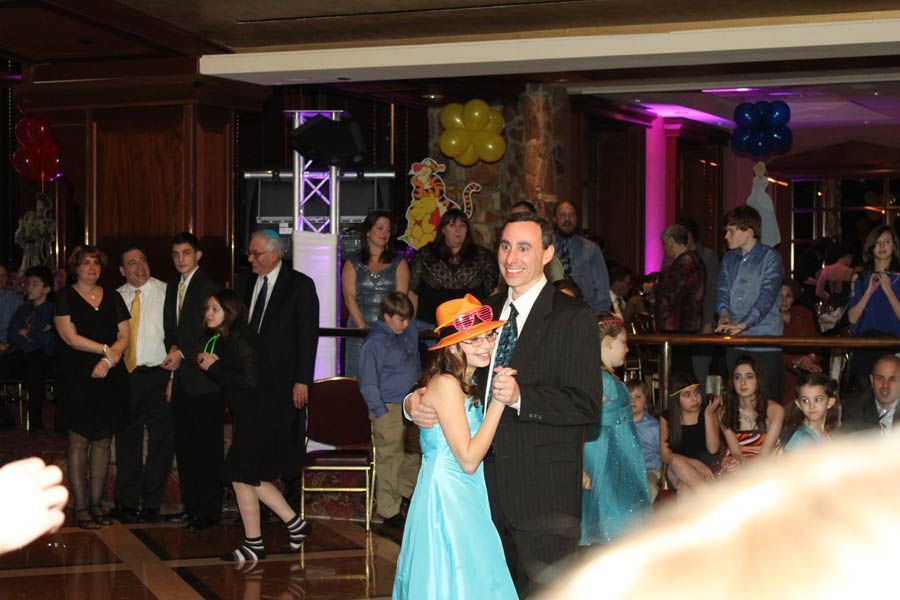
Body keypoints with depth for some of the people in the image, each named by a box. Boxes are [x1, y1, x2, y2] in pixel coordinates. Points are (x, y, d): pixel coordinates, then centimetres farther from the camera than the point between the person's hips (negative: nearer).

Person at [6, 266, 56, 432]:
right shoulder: (23, 310, 18)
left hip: (44, 356, -5)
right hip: (24, 355, 5)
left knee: (33, 364, -31)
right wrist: (38, 333, -5)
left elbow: (48, 338, -11)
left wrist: (27, 333, 3)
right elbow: (11, 336, 7)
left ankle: (35, 422, -24)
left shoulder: (53, 309, 2)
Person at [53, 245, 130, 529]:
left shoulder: (113, 298, 13)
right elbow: (70, 337, -9)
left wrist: (109, 359, -10)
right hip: (77, 378, -4)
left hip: (109, 378, 4)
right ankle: (80, 507, 0)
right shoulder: (65, 297, 1)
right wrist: (107, 349, -9)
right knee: (79, 440, -4)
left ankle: (96, 503, 11)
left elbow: (124, 337, 8)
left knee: (103, 441, 4)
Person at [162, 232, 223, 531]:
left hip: (203, 380, -8)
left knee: (207, 447, -4)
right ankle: (191, 506, 19)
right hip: (182, 380, 8)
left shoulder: (207, 286, -9)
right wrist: (173, 349, 9)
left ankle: (209, 511, 1)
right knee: (184, 445, 11)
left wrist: (183, 354, -13)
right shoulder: (173, 287, 16)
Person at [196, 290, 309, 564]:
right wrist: (207, 363, -2)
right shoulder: (221, 339, 11)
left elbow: (250, 380, -24)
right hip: (246, 415, 9)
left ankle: (253, 544, 7)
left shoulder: (239, 338, -17)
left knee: (242, 477, -2)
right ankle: (294, 523, 22)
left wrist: (213, 367, -17)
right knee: (254, 478, 13)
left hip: (255, 415, -9)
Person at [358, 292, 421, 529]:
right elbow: (367, 383, -11)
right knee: (389, 459, -1)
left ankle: (404, 490, 41)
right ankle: (389, 511, 9)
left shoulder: (410, 333, 7)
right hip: (389, 409, -7)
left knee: (414, 454, 17)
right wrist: (380, 412, -14)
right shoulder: (375, 342, -14)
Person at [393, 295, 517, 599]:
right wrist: (498, 402, -17)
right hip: (446, 497, -9)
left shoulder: (467, 386, 13)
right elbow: (468, 461, -19)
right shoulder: (446, 384, -16)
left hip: (466, 499, 9)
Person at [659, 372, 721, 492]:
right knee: (677, 462, -35)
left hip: (706, 467, -1)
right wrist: (695, 464, -20)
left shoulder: (708, 412, 1)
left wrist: (708, 415, -15)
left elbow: (713, 449, -10)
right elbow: (665, 455, -5)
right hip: (677, 471, 1)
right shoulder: (667, 417, 2)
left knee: (685, 487, -34)